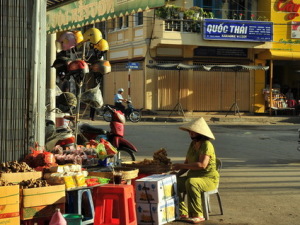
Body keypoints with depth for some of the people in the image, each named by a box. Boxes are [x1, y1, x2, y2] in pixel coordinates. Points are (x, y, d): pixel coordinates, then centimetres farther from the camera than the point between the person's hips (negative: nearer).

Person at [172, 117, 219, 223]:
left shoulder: (206, 145, -17)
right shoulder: (193, 144, 10)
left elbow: (202, 165, -29)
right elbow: (187, 163, 16)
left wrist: (181, 166, -25)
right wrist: (178, 174, -3)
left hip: (209, 179, -8)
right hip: (193, 177, 8)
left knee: (191, 183, -38)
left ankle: (197, 215, -27)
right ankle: (182, 213, -5)